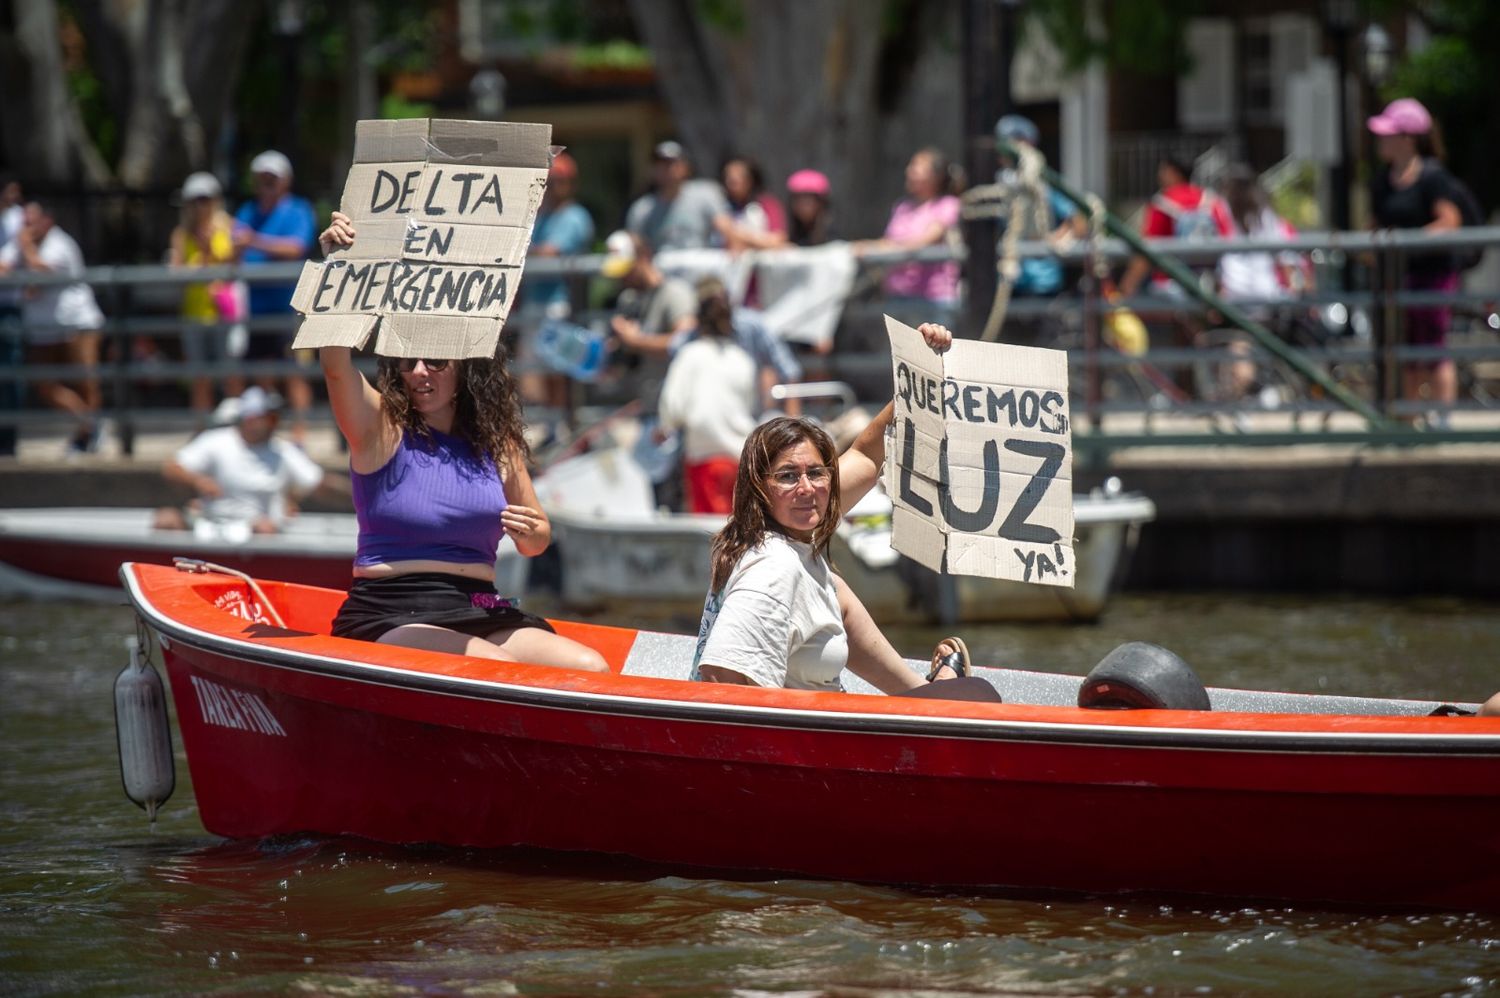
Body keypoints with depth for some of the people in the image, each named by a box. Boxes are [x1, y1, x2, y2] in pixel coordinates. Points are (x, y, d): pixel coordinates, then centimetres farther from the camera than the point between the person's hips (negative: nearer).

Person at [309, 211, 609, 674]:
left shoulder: (496, 443, 12)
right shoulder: (383, 427, 2)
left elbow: (535, 543, 21)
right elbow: (336, 364, -17)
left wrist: (532, 533, -4)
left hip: (480, 614, 5)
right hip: (389, 618, -5)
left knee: (592, 671, -18)